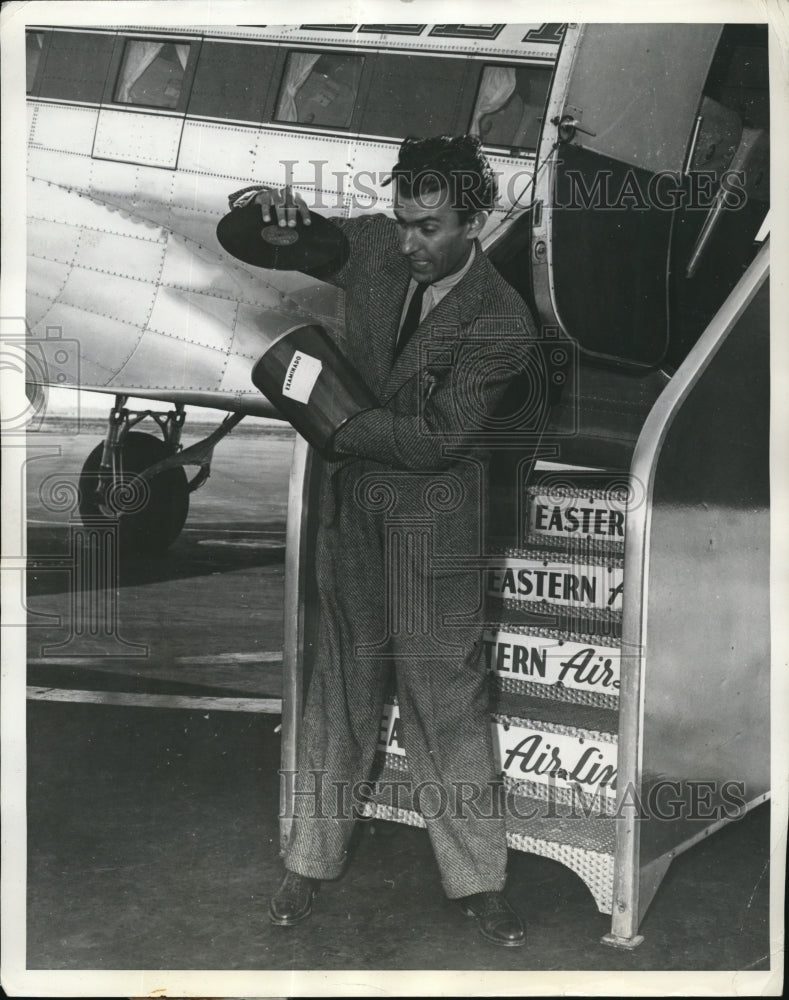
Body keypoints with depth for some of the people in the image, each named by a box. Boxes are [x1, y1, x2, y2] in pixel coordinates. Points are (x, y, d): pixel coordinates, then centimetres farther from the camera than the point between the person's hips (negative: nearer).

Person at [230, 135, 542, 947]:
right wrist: (269, 209, -10)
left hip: (434, 520, -4)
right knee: (341, 679, 11)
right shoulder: (370, 247, -1)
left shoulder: (502, 322, -15)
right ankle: (310, 859, 23)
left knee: (445, 691, 1)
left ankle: (478, 881, 16)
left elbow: (441, 438, -18)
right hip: (349, 503, 4)